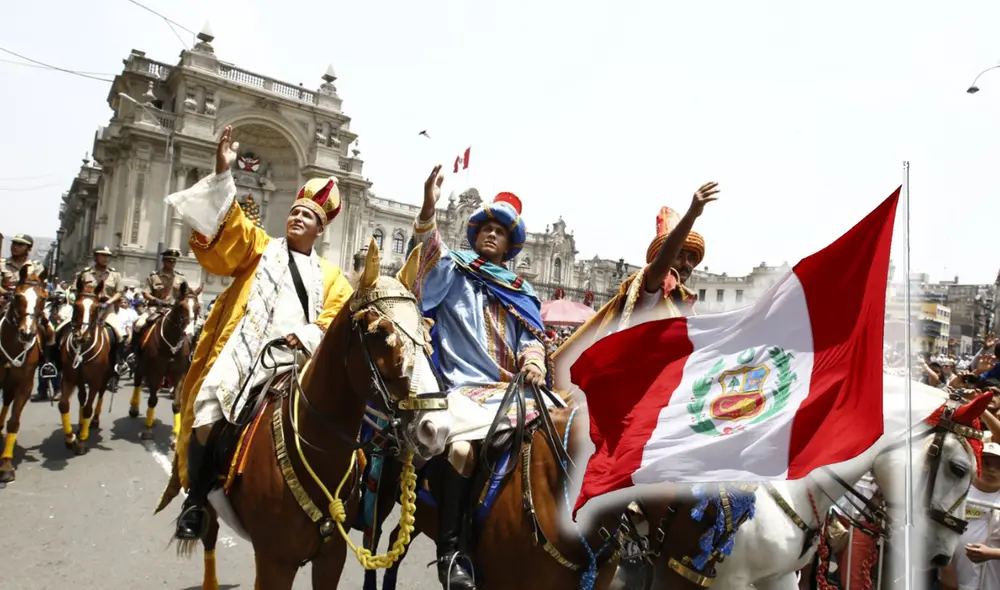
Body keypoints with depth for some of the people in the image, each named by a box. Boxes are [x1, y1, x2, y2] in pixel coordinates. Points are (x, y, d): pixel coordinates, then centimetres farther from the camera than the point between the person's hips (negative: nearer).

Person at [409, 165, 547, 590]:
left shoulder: (520, 292, 22)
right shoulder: (453, 271, 10)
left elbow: (532, 336, 15)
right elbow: (427, 253, -11)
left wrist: (533, 361, -8)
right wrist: (428, 210, -29)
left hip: (511, 389, 5)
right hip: (464, 386, -5)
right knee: (464, 446, -31)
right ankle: (449, 551, -16)